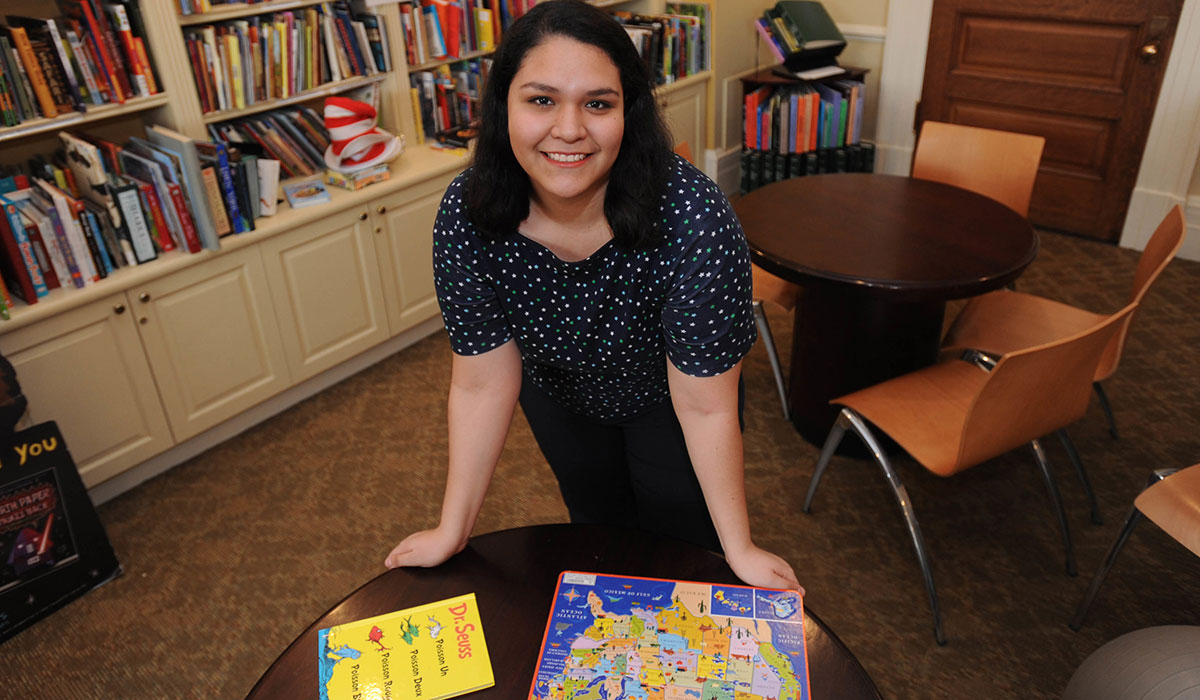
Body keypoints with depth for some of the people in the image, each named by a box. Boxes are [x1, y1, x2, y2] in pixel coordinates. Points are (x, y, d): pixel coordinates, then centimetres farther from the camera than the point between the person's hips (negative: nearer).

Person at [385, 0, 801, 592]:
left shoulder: (694, 219, -39)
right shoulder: (466, 215, -29)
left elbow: (703, 405, -30)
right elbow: (483, 383, -20)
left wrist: (740, 551, -23)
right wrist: (452, 531, -15)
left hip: (662, 398, -2)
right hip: (560, 395, 3)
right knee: (597, 520, 28)